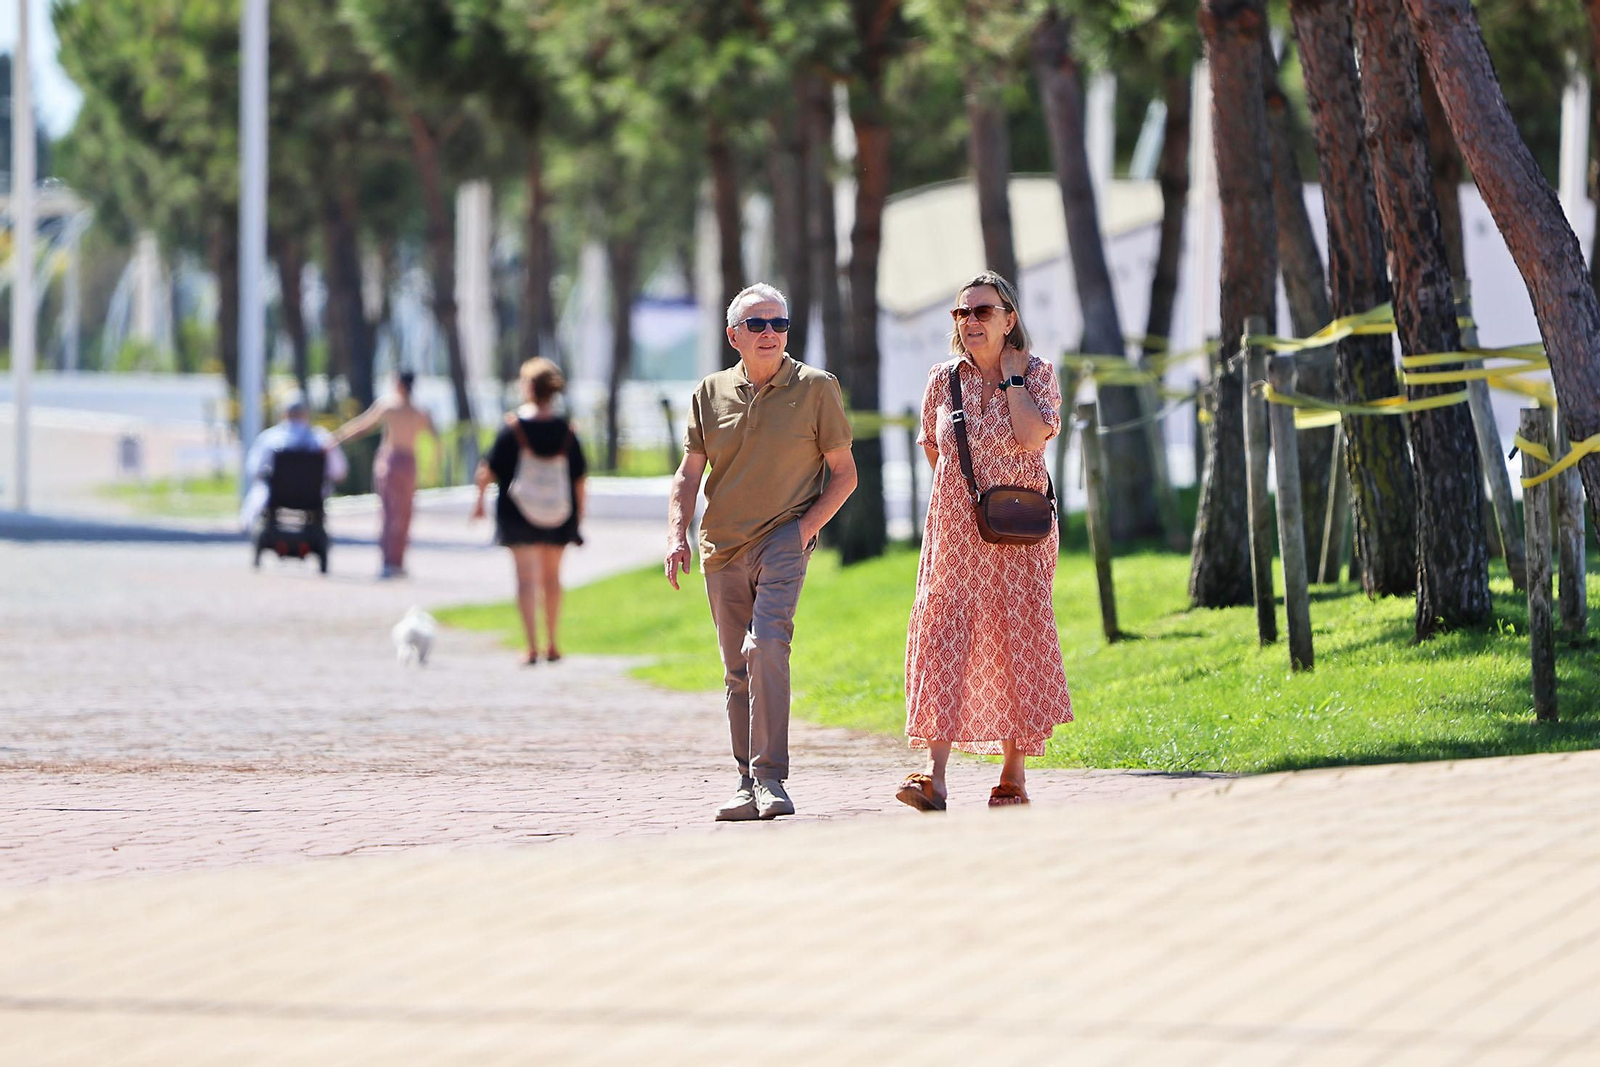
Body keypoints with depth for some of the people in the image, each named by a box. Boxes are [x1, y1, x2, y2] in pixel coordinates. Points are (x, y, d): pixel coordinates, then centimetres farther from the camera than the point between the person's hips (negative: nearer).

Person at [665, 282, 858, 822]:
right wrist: (677, 535, -6)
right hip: (723, 548, 4)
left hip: (784, 539, -4)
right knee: (738, 671, 8)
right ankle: (747, 783, 16)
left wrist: (806, 526, -10)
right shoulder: (710, 394, 9)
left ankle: (769, 778, -23)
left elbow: (844, 473, 3)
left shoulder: (816, 388, 1)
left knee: (766, 645, -23)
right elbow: (688, 474, 10)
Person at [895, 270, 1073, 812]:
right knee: (943, 638, -9)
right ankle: (935, 776, -17)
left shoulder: (1038, 374, -1)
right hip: (955, 533, 2)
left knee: (1017, 642, 1)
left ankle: (1014, 776, 11)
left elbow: (1033, 436, -19)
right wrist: (963, 489, 13)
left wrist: (1011, 375, -11)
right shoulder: (943, 381, 7)